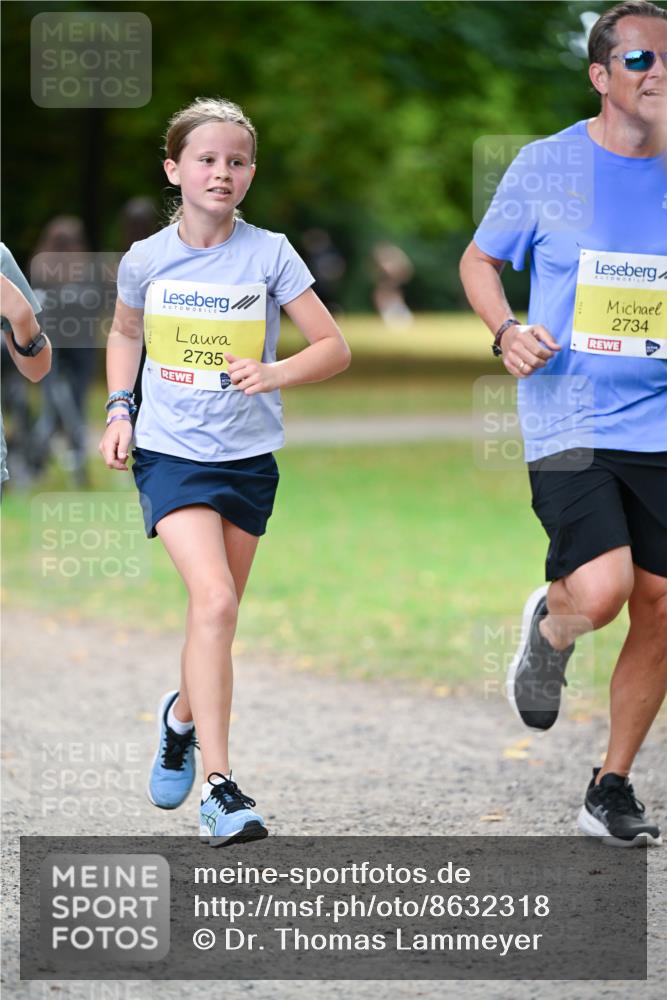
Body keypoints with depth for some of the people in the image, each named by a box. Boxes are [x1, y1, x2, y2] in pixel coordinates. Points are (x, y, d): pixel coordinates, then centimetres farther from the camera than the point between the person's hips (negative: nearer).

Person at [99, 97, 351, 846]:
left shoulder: (269, 255, -4)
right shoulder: (146, 260, -1)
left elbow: (334, 347, -2)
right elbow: (124, 334, 20)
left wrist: (275, 374, -20)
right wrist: (119, 409, 6)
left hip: (248, 458, 2)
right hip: (171, 453, -2)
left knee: (218, 615, 10)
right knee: (214, 601, -20)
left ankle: (182, 715, 43)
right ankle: (219, 786, -19)